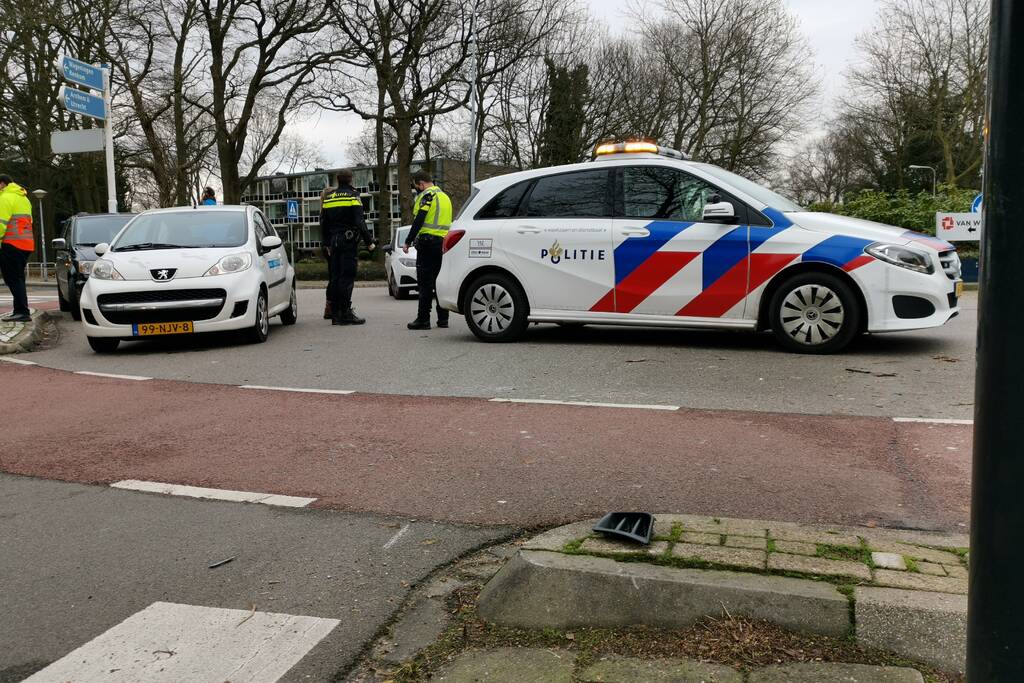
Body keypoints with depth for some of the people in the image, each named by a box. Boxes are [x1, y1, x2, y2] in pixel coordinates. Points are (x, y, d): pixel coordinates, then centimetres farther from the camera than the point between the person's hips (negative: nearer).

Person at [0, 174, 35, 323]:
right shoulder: (23, 198, 21)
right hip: (27, 243, 9)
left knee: (13, 278, -8)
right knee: (18, 278, 14)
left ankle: (23, 312, -14)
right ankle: (20, 311, 16)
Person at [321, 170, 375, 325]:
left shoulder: (329, 198, 14)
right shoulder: (353, 196, -5)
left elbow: (323, 223, 16)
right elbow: (359, 222, -13)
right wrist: (369, 242, -8)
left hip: (334, 242, 6)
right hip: (349, 242, -6)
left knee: (335, 277, 8)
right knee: (347, 277, -7)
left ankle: (335, 314, 10)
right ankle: (345, 313, -9)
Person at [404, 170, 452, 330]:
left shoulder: (427, 195, -6)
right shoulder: (445, 196, 21)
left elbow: (418, 220, -15)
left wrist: (408, 242, -14)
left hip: (428, 242, -8)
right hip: (444, 243, 8)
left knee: (425, 282, -6)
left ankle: (423, 319, -7)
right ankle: (443, 318, 13)